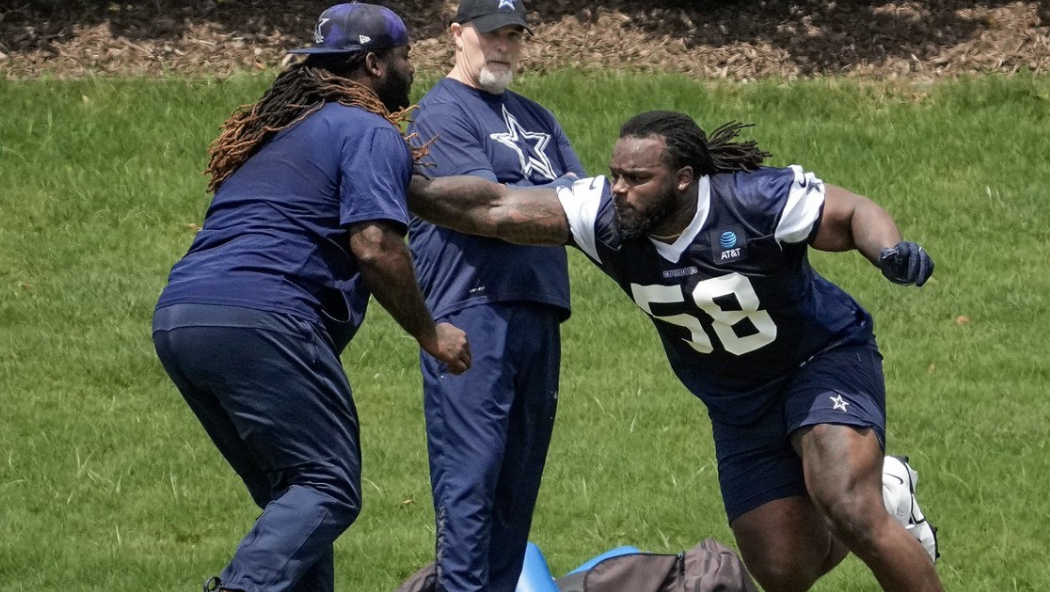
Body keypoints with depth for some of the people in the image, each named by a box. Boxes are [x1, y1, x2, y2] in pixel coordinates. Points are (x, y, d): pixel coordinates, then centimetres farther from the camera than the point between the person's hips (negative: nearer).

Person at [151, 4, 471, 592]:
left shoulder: (266, 129, 29)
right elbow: (375, 246, -10)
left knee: (290, 500, 16)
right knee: (329, 489, -11)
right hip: (259, 322, -9)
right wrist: (429, 333, -1)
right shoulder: (370, 132, 1)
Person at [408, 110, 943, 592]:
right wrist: (400, 190, -27)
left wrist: (890, 251, -38)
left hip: (823, 359, -5)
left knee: (849, 511, -29)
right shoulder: (605, 215, -19)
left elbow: (853, 212, -17)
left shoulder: (758, 202, -29)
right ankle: (880, 489, 32)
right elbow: (495, 209, -19)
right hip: (739, 405, 5)